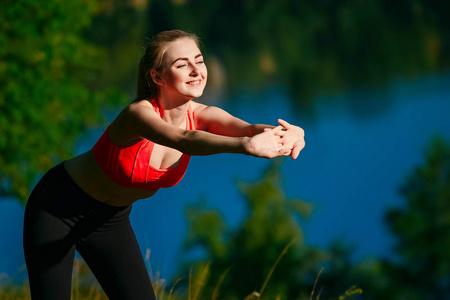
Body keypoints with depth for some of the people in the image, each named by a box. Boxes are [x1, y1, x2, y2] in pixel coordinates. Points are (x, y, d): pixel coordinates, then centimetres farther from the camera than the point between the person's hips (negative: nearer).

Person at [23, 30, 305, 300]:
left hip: (112, 220, 6)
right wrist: (246, 144, -71)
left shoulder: (202, 115, -15)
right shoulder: (139, 113, -33)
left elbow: (247, 128, -35)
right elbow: (184, 140, -53)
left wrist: (285, 133, -59)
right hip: (58, 208, -6)